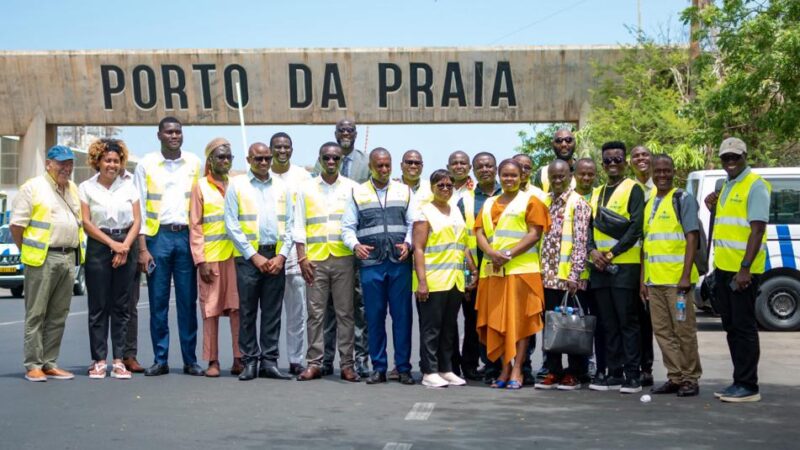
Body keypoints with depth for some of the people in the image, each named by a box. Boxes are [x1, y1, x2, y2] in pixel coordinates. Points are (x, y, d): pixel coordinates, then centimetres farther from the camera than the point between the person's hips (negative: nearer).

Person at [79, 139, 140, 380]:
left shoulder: (128, 185, 9)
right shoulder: (86, 187, 4)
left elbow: (137, 220, 5)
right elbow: (86, 223, -2)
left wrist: (125, 246, -9)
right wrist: (112, 243, -10)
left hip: (126, 247, 2)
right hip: (98, 247, -1)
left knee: (121, 306, 3)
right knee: (98, 306, -1)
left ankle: (118, 360, 5)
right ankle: (99, 360, 2)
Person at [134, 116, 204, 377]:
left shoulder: (194, 163, 8)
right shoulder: (147, 164, 4)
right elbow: (139, 208, 2)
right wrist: (142, 248, -5)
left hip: (186, 236, 1)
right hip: (158, 236, -1)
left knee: (188, 301, 3)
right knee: (158, 301, 2)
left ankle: (190, 360, 10)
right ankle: (160, 360, 9)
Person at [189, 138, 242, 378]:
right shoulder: (201, 186, 4)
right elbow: (195, 226, 1)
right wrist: (200, 261, -6)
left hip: (236, 255, 2)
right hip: (211, 257, -2)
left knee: (237, 306, 0)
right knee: (211, 308, 1)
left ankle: (239, 358, 5)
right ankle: (213, 361, 7)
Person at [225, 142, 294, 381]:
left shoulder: (281, 187, 12)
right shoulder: (236, 185, 4)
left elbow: (289, 225, 10)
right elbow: (231, 225, -2)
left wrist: (281, 256, -3)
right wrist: (254, 256, -7)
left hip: (276, 257, 3)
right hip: (248, 256, -3)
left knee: (273, 312, 4)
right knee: (247, 312, 0)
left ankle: (269, 361, 9)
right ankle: (250, 361, 6)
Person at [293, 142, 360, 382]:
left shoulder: (351, 188, 8)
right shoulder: (306, 189, 10)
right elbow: (299, 226, 7)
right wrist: (302, 258, -1)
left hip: (343, 258, 0)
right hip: (315, 260, 1)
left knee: (345, 313, 1)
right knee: (315, 313, 2)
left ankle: (347, 364, 6)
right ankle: (314, 363, 8)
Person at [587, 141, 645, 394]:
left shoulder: (632, 189, -1)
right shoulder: (596, 193, 19)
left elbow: (636, 226, -10)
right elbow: (590, 226, 15)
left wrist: (611, 253, -13)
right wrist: (593, 251, -4)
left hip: (624, 265, -6)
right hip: (599, 266, 6)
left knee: (627, 321, -5)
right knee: (609, 323, 7)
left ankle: (632, 375, -3)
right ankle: (614, 374, 11)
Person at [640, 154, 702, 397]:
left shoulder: (683, 199, -3)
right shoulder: (648, 204, 15)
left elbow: (692, 238, -9)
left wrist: (686, 276, -16)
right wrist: (643, 280, 13)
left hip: (677, 279, -6)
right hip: (654, 280, 6)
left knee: (684, 330, -2)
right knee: (662, 331, 7)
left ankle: (690, 379, 6)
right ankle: (675, 377, 14)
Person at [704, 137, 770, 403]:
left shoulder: (755, 186, -10)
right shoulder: (726, 187, 17)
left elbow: (757, 229, -18)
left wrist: (745, 268, -23)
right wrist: (713, 209, 10)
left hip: (742, 270, -9)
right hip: (723, 267, 9)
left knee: (743, 327, -5)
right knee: (731, 326, 12)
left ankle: (748, 386, 0)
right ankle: (739, 382, 19)